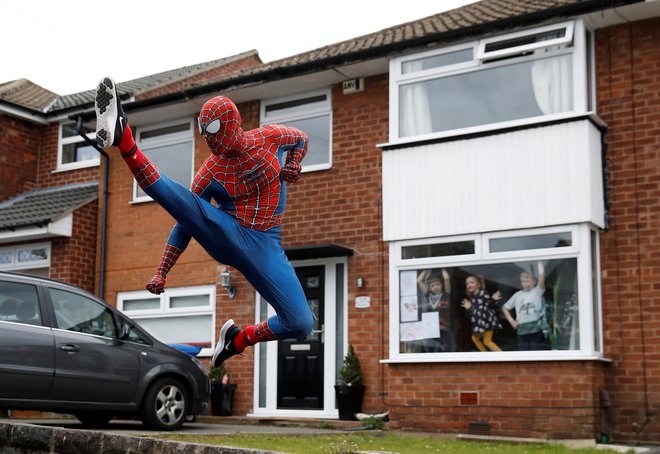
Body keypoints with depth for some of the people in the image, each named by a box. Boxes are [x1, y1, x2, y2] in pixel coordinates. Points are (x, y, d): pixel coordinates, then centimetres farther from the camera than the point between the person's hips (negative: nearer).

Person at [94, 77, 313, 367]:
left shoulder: (271, 137, 0)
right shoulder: (210, 171, -2)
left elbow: (302, 139, 23)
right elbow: (186, 221, 2)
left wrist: (292, 166, 0)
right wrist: (162, 272, -5)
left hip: (265, 245, 1)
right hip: (225, 236, -1)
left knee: (302, 325, -10)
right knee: (181, 200, -30)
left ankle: (240, 339, 13)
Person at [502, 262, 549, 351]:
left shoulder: (537, 291, 1)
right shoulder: (517, 295, 10)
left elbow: (542, 275, -16)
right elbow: (505, 307, 19)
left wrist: (539, 264, -12)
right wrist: (511, 321, 9)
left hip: (536, 328, -3)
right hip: (522, 329, 3)